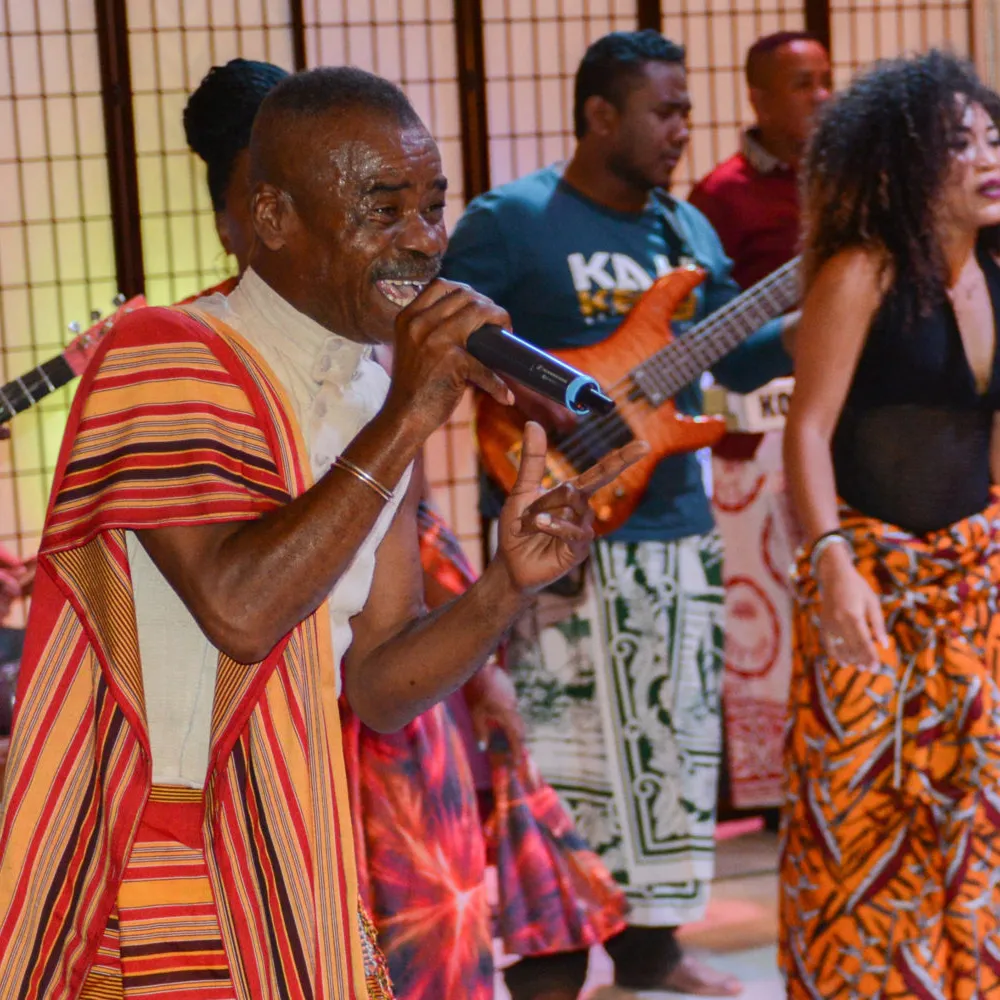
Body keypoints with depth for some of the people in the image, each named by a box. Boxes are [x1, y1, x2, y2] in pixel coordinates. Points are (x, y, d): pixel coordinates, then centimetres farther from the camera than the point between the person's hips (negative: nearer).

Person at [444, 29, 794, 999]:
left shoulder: (688, 229, 12)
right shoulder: (510, 220, -8)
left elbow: (738, 356, 12)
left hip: (677, 526, 7)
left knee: (671, 743, 14)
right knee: (569, 755, -4)